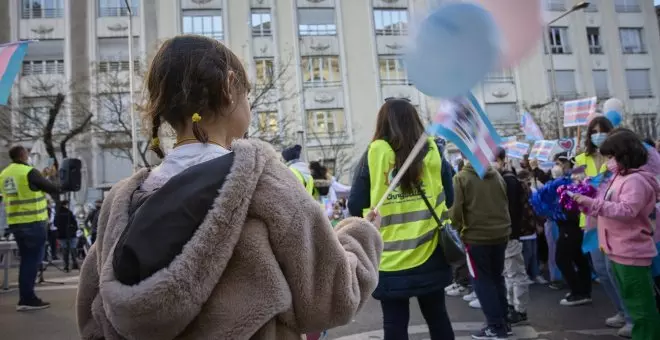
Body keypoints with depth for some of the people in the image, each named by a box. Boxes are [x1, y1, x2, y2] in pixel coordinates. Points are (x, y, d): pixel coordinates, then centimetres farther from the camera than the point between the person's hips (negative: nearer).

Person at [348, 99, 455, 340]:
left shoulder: (374, 154, -7)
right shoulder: (433, 151, 0)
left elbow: (355, 207, -5)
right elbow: (449, 199, 6)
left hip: (390, 259, -2)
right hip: (430, 256, 3)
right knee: (437, 316, 18)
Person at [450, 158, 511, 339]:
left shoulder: (461, 177, -10)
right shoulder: (497, 175, 5)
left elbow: (456, 209, -11)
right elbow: (506, 203, 14)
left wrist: (458, 228, 6)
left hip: (476, 236, -5)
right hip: (501, 234, 6)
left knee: (482, 280, 5)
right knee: (497, 277, 17)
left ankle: (496, 326, 6)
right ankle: (503, 321, 25)